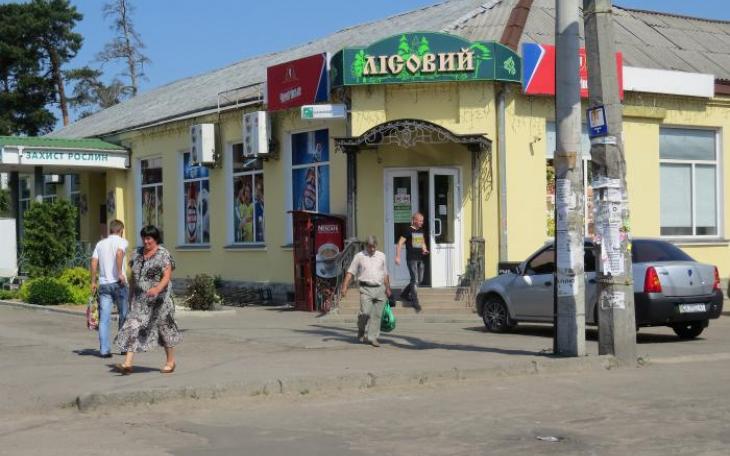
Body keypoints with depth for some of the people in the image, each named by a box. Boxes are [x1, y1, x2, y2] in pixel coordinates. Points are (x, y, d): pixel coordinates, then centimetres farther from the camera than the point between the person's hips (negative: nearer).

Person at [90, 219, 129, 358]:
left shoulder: (100, 243, 15)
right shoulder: (122, 241, 1)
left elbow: (94, 262, 6)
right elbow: (119, 254, -20)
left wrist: (93, 282, 9)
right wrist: (120, 273, -18)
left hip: (103, 284, 4)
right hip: (118, 283, -4)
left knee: (104, 319, 1)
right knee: (124, 315, 10)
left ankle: (104, 349, -4)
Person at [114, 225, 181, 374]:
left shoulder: (163, 254, -8)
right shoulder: (138, 254, 10)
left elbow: (167, 276, -16)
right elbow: (133, 276, 16)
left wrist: (158, 289, -33)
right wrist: (132, 294, 15)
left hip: (158, 299, -5)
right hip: (140, 299, 5)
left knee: (164, 327, 6)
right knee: (133, 327, -6)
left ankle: (171, 361, 23)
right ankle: (128, 363, -12)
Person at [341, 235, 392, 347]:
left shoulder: (381, 256, 13)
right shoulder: (359, 256, 4)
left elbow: (385, 274, 19)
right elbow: (350, 273, 1)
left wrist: (388, 288, 17)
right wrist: (345, 286, -7)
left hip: (379, 288, 3)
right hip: (366, 289, -3)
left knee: (377, 315, 0)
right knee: (365, 313, -13)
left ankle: (373, 338, 6)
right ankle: (361, 334, 10)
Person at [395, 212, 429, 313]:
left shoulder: (421, 231, 13)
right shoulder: (408, 231, -8)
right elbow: (400, 243, -11)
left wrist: (425, 250, 3)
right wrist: (397, 257, -16)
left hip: (420, 258, 8)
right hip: (411, 258, -8)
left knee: (420, 280, 12)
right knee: (415, 280, -8)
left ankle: (404, 294, 28)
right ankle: (415, 302, -3)